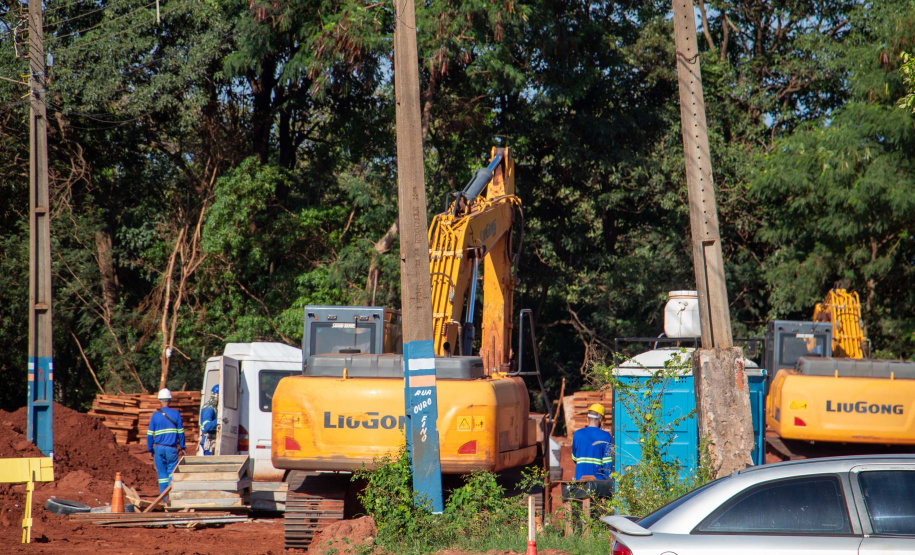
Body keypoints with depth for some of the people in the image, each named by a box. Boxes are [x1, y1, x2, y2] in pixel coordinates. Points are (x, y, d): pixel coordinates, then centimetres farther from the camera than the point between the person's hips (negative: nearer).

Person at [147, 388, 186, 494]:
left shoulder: (155, 415, -1)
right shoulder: (176, 414, -2)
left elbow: (150, 435, 1)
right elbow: (181, 432, 1)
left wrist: (151, 450, 11)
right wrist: (182, 448, 10)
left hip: (159, 449, 1)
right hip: (172, 449, -1)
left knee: (162, 473, 7)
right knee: (172, 472, 5)